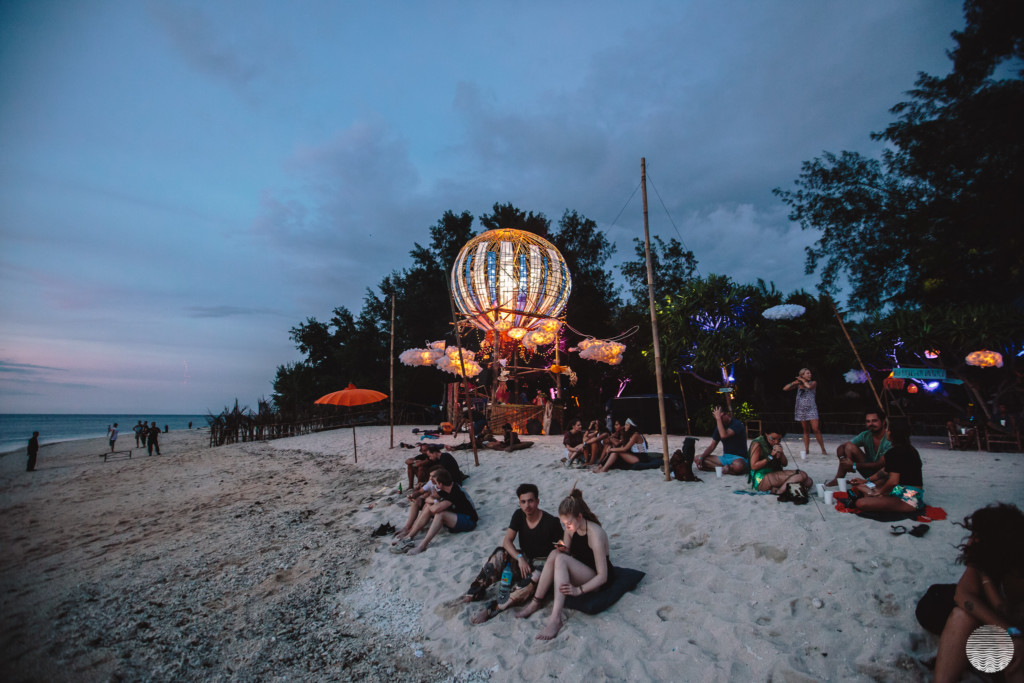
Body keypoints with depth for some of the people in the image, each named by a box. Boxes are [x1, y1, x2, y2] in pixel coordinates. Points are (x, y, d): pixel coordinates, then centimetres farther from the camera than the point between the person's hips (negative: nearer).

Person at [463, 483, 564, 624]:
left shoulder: (551, 522, -17)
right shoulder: (519, 515, -4)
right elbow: (507, 541, -10)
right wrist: (520, 558, -26)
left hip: (542, 562, -4)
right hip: (524, 558, 4)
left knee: (533, 581, -38)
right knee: (500, 554, -25)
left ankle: (492, 609, -34)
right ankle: (475, 592, -17)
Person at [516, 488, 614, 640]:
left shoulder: (595, 535, -27)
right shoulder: (571, 528, -5)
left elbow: (603, 576, -25)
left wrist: (578, 590, -34)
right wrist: (563, 550, -17)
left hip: (596, 581, -7)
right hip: (580, 573, 7)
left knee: (561, 559, -32)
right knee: (554, 554, -23)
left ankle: (555, 619, -38)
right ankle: (536, 601, -14)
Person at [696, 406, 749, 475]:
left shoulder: (737, 424, -10)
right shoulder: (719, 426, 10)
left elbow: (723, 435, -29)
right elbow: (712, 446, 9)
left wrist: (718, 418, -22)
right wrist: (701, 458, -6)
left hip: (738, 458, -6)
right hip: (725, 458, 7)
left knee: (738, 466, -43)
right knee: (697, 458, -11)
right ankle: (724, 468, -20)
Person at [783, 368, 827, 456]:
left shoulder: (813, 383, 1)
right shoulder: (798, 385, 8)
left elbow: (809, 386, -23)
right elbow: (785, 389, 6)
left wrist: (803, 380, -7)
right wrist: (794, 383, -3)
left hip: (811, 409, -3)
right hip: (801, 409, 3)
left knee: (816, 429, -11)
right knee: (806, 431, 8)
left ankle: (823, 450, -3)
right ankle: (806, 450, 11)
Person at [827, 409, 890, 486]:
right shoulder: (866, 435, -3)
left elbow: (881, 464, -27)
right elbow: (841, 447, -2)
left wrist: (854, 465, -30)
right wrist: (842, 459, -25)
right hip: (870, 472, 6)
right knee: (849, 446, -13)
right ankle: (838, 480, -10)